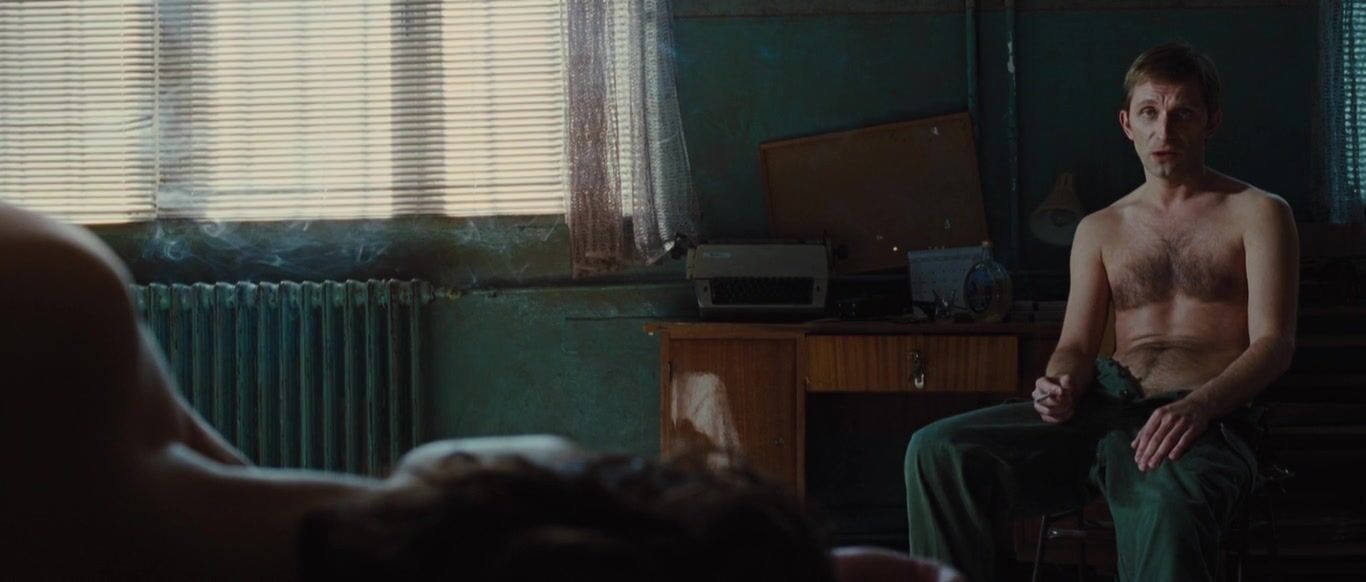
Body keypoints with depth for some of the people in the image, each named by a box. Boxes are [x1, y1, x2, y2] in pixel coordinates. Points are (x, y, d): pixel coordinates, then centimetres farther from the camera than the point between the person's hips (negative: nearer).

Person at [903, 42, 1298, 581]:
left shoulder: (1256, 213, 10)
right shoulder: (1100, 230, 23)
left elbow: (1273, 343, -1)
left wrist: (1198, 405, -21)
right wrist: (1062, 385, -9)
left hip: (1203, 419, -5)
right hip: (1104, 409, 5)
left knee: (1166, 511, -43)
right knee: (935, 451, -19)